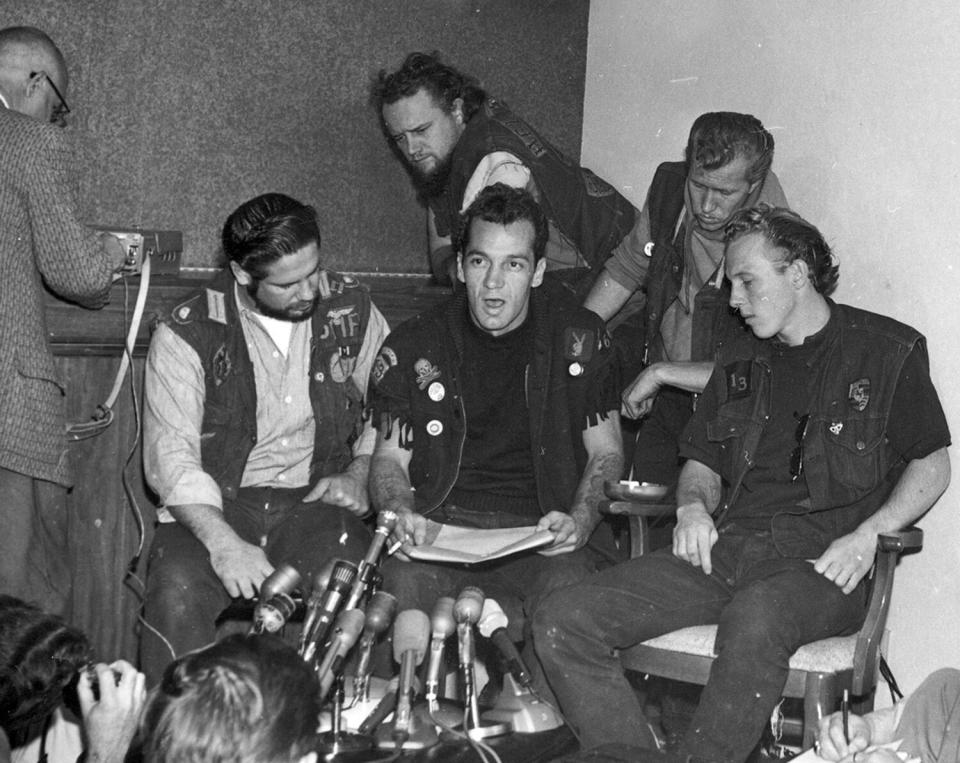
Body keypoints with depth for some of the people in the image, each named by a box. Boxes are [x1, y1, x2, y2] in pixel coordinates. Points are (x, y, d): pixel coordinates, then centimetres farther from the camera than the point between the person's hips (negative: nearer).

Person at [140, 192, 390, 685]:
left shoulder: (350, 308, 6)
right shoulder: (185, 335, -5)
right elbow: (171, 459, -12)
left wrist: (361, 471, -2)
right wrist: (225, 543, -28)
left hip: (316, 502, 2)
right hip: (213, 509, -1)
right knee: (178, 590, -32)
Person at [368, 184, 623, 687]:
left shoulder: (579, 338, 7)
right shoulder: (414, 348, 8)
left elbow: (606, 452, 12)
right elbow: (389, 458, 12)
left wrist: (581, 518, -9)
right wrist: (400, 511, -12)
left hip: (543, 532, 0)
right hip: (444, 530, 0)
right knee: (404, 583, -34)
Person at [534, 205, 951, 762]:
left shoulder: (889, 350, 7)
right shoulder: (741, 361, 23)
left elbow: (933, 465, 10)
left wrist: (867, 534, -7)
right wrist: (693, 505, 4)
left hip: (819, 563, -5)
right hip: (726, 547, 5)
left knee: (754, 619, -43)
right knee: (562, 623, -17)